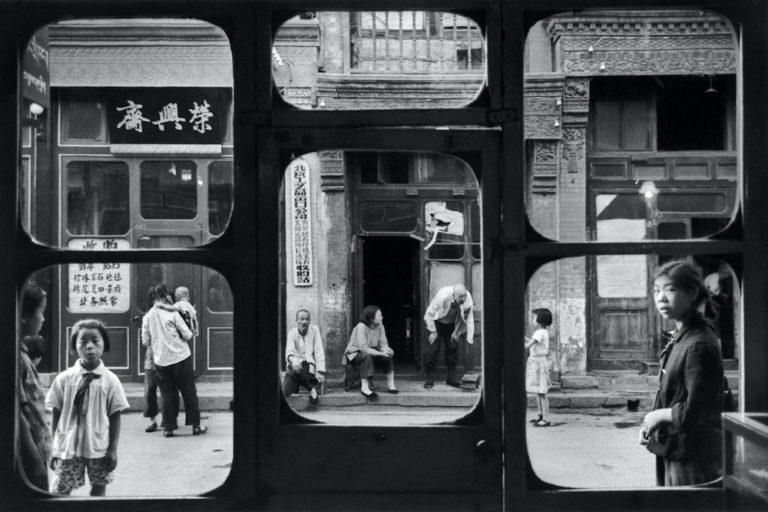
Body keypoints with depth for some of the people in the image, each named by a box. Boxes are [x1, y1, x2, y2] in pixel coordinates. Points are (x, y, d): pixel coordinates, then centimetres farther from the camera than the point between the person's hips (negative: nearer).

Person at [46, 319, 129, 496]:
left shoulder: (110, 380, -4)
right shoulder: (64, 379, -2)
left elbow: (115, 417, -1)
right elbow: (56, 414, 3)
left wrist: (113, 449, -4)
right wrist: (53, 448, 2)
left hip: (99, 448, 0)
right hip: (68, 447, 0)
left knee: (99, 488, 8)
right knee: (59, 491, 2)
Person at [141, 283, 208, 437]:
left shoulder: (147, 317, 0)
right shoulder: (172, 313, -9)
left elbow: (145, 341, 4)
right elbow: (187, 335, -8)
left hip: (161, 360, 3)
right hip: (180, 357, -3)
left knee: (167, 395, 11)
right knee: (189, 392, 7)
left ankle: (168, 427, 10)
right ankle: (195, 425, 9)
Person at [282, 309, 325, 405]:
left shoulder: (314, 330, 3)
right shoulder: (292, 333, 3)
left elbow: (319, 352, -3)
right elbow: (289, 350, -15)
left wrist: (320, 372, -15)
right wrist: (293, 360, -40)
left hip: (309, 364, -1)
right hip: (295, 364, 1)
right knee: (285, 392, -23)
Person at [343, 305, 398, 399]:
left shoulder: (380, 326, -3)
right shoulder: (361, 327, -24)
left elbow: (383, 343, -6)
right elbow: (363, 348, -32)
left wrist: (385, 349, -31)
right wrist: (380, 353, -38)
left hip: (370, 353, 6)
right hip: (354, 355, -6)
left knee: (388, 356, -15)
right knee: (367, 356, -38)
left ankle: (391, 385, -12)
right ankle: (365, 387, -41)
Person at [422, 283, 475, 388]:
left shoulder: (468, 300, -26)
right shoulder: (442, 297, -36)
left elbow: (469, 321, -13)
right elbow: (429, 314, -22)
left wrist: (469, 340, -14)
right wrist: (433, 332, -17)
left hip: (452, 325, 3)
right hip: (437, 323, -3)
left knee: (452, 349, -2)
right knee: (432, 349, -10)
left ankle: (451, 378, 11)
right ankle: (429, 378, 0)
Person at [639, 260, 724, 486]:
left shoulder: (699, 345, -21)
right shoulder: (678, 337, 8)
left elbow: (693, 412, -23)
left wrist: (658, 415, -9)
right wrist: (651, 425, 1)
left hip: (692, 459, -9)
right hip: (672, 451, 9)